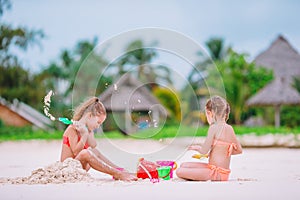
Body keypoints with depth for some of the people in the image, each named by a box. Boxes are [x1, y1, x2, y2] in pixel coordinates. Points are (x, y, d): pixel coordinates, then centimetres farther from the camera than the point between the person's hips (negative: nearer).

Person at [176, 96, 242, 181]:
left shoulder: (214, 127, -14)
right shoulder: (230, 128, 7)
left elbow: (203, 151, -13)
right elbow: (239, 150, 17)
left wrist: (196, 147, 9)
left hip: (217, 172, -9)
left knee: (179, 172, -16)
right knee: (184, 165, 17)